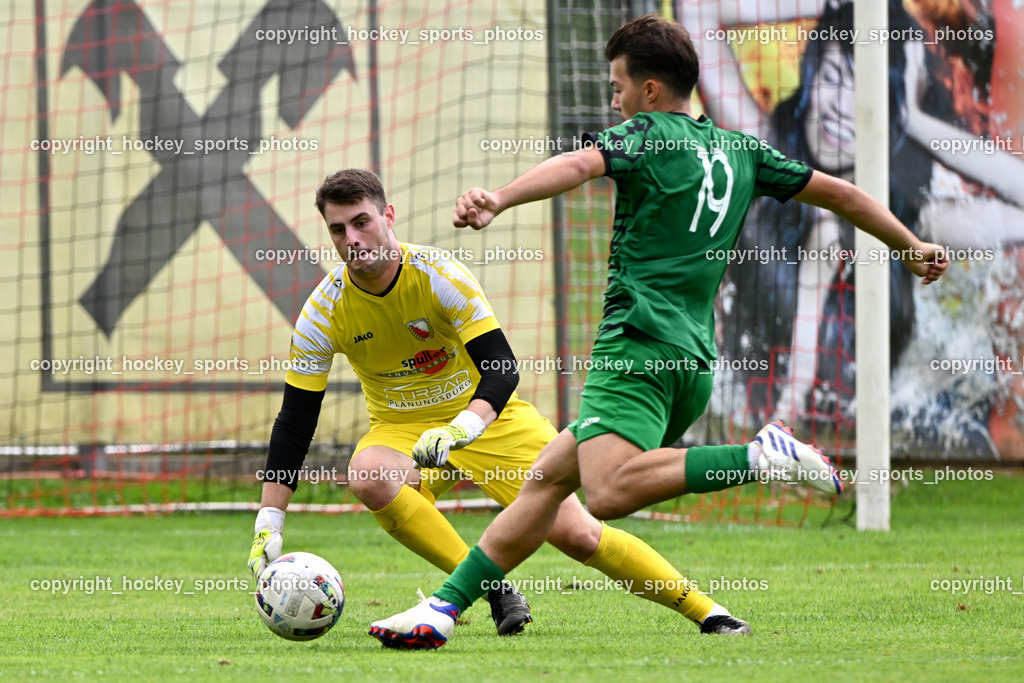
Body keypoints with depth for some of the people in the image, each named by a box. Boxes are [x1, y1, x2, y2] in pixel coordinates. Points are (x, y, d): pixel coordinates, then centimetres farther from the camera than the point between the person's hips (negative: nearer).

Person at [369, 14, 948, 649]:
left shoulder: (645, 133, 2)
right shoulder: (740, 150, 21)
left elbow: (579, 164, -19)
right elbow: (839, 193, 28)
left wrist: (498, 201, -35)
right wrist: (913, 248, 41)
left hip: (640, 340, -9)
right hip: (696, 362, 9)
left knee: (608, 492, -29)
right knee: (546, 477, 12)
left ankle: (761, 456, -30)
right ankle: (444, 608, 9)